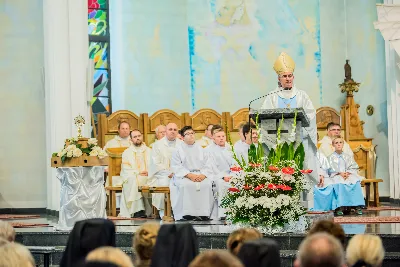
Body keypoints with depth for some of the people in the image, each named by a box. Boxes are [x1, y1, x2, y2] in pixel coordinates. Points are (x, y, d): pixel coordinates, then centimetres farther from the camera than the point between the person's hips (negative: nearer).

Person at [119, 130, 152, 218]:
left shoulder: (149, 151, 21)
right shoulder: (127, 153, 16)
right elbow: (126, 169, 3)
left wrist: (149, 172, -11)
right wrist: (138, 173, -13)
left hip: (148, 176, 1)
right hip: (132, 177, -1)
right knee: (133, 181, -36)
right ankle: (138, 210, -39)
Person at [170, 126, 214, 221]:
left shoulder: (201, 150, 18)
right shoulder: (178, 151, 9)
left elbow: (207, 166, 10)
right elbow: (176, 167, -2)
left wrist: (203, 175, -12)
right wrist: (189, 175, -16)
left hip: (201, 175, 2)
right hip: (183, 176, -2)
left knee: (207, 184, -30)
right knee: (186, 185, -36)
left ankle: (204, 213, -27)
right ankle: (188, 213, -33)